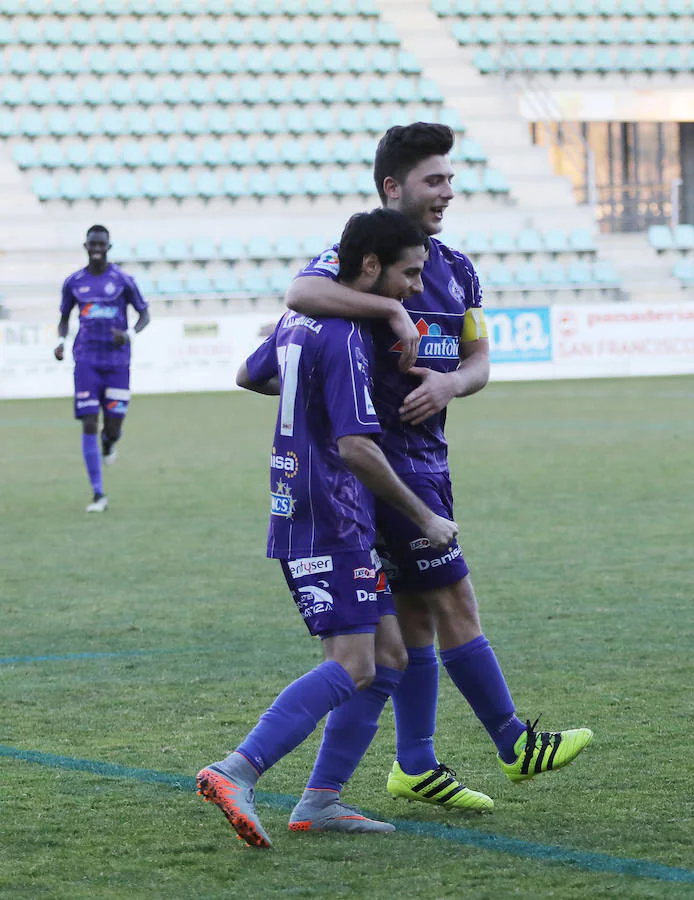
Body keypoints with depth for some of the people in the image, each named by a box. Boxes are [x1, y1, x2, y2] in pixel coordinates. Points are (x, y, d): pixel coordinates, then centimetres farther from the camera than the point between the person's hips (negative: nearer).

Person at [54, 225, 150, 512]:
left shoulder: (122, 280, -1)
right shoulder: (74, 282, 5)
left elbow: (144, 314, 7)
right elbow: (64, 318, 18)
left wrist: (130, 334, -13)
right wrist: (61, 340, -2)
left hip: (117, 361, -1)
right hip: (86, 361, 1)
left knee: (113, 429, -2)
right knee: (89, 424, -9)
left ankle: (108, 442, 40)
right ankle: (98, 495, -3)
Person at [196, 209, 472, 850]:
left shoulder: (301, 319, 13)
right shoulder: (344, 339, -17)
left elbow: (249, 376, 31)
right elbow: (355, 447, -25)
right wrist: (424, 518, -17)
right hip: (328, 525, -10)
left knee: (389, 658, 10)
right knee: (351, 667, -16)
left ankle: (318, 803, 8)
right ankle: (235, 773, -24)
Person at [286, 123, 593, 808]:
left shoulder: (456, 269, 13)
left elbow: (479, 360, 14)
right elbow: (301, 293, -31)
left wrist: (450, 381, -9)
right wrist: (392, 309, -31)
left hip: (426, 454, 8)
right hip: (384, 457, -8)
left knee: (416, 613, 10)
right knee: (452, 598, -6)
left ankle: (414, 765, 15)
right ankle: (514, 744, 0)